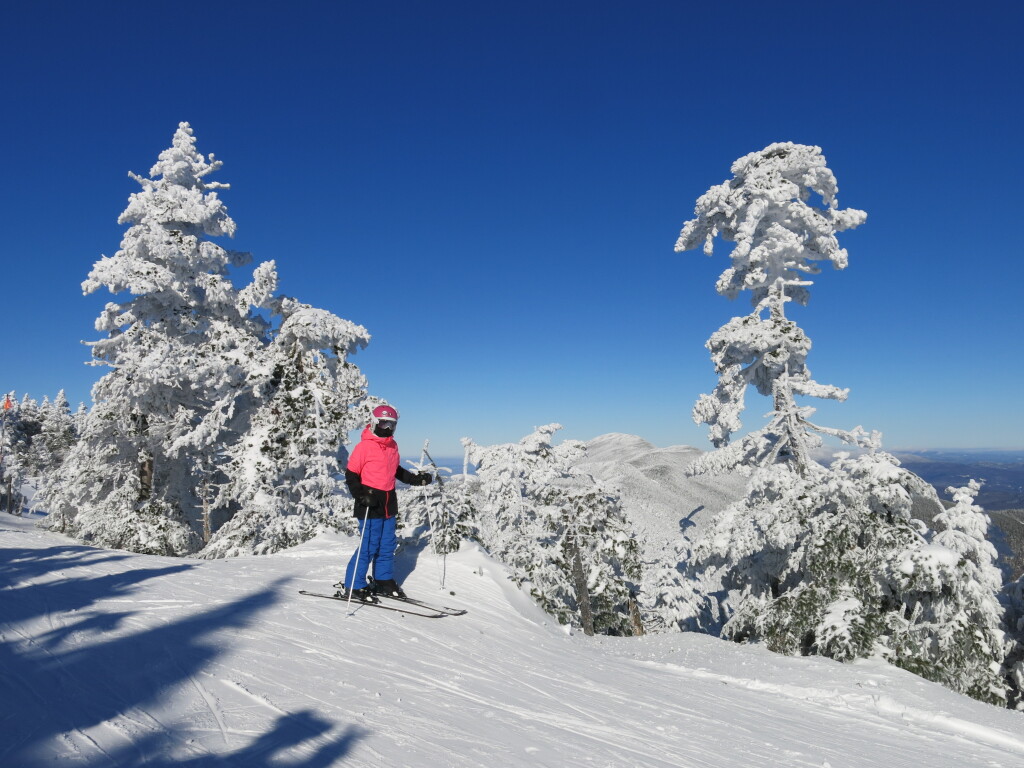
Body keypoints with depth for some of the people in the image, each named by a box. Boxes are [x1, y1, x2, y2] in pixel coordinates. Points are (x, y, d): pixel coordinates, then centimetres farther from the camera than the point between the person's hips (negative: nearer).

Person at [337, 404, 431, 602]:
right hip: (370, 504, -7)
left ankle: (384, 581, 28)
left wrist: (416, 479, 14)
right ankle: (353, 587, 7)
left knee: (387, 545, 13)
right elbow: (351, 475, -10)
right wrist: (362, 496, -21)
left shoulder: (393, 446, 11)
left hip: (389, 503, 7)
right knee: (369, 546, -5)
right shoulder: (364, 446, -11)